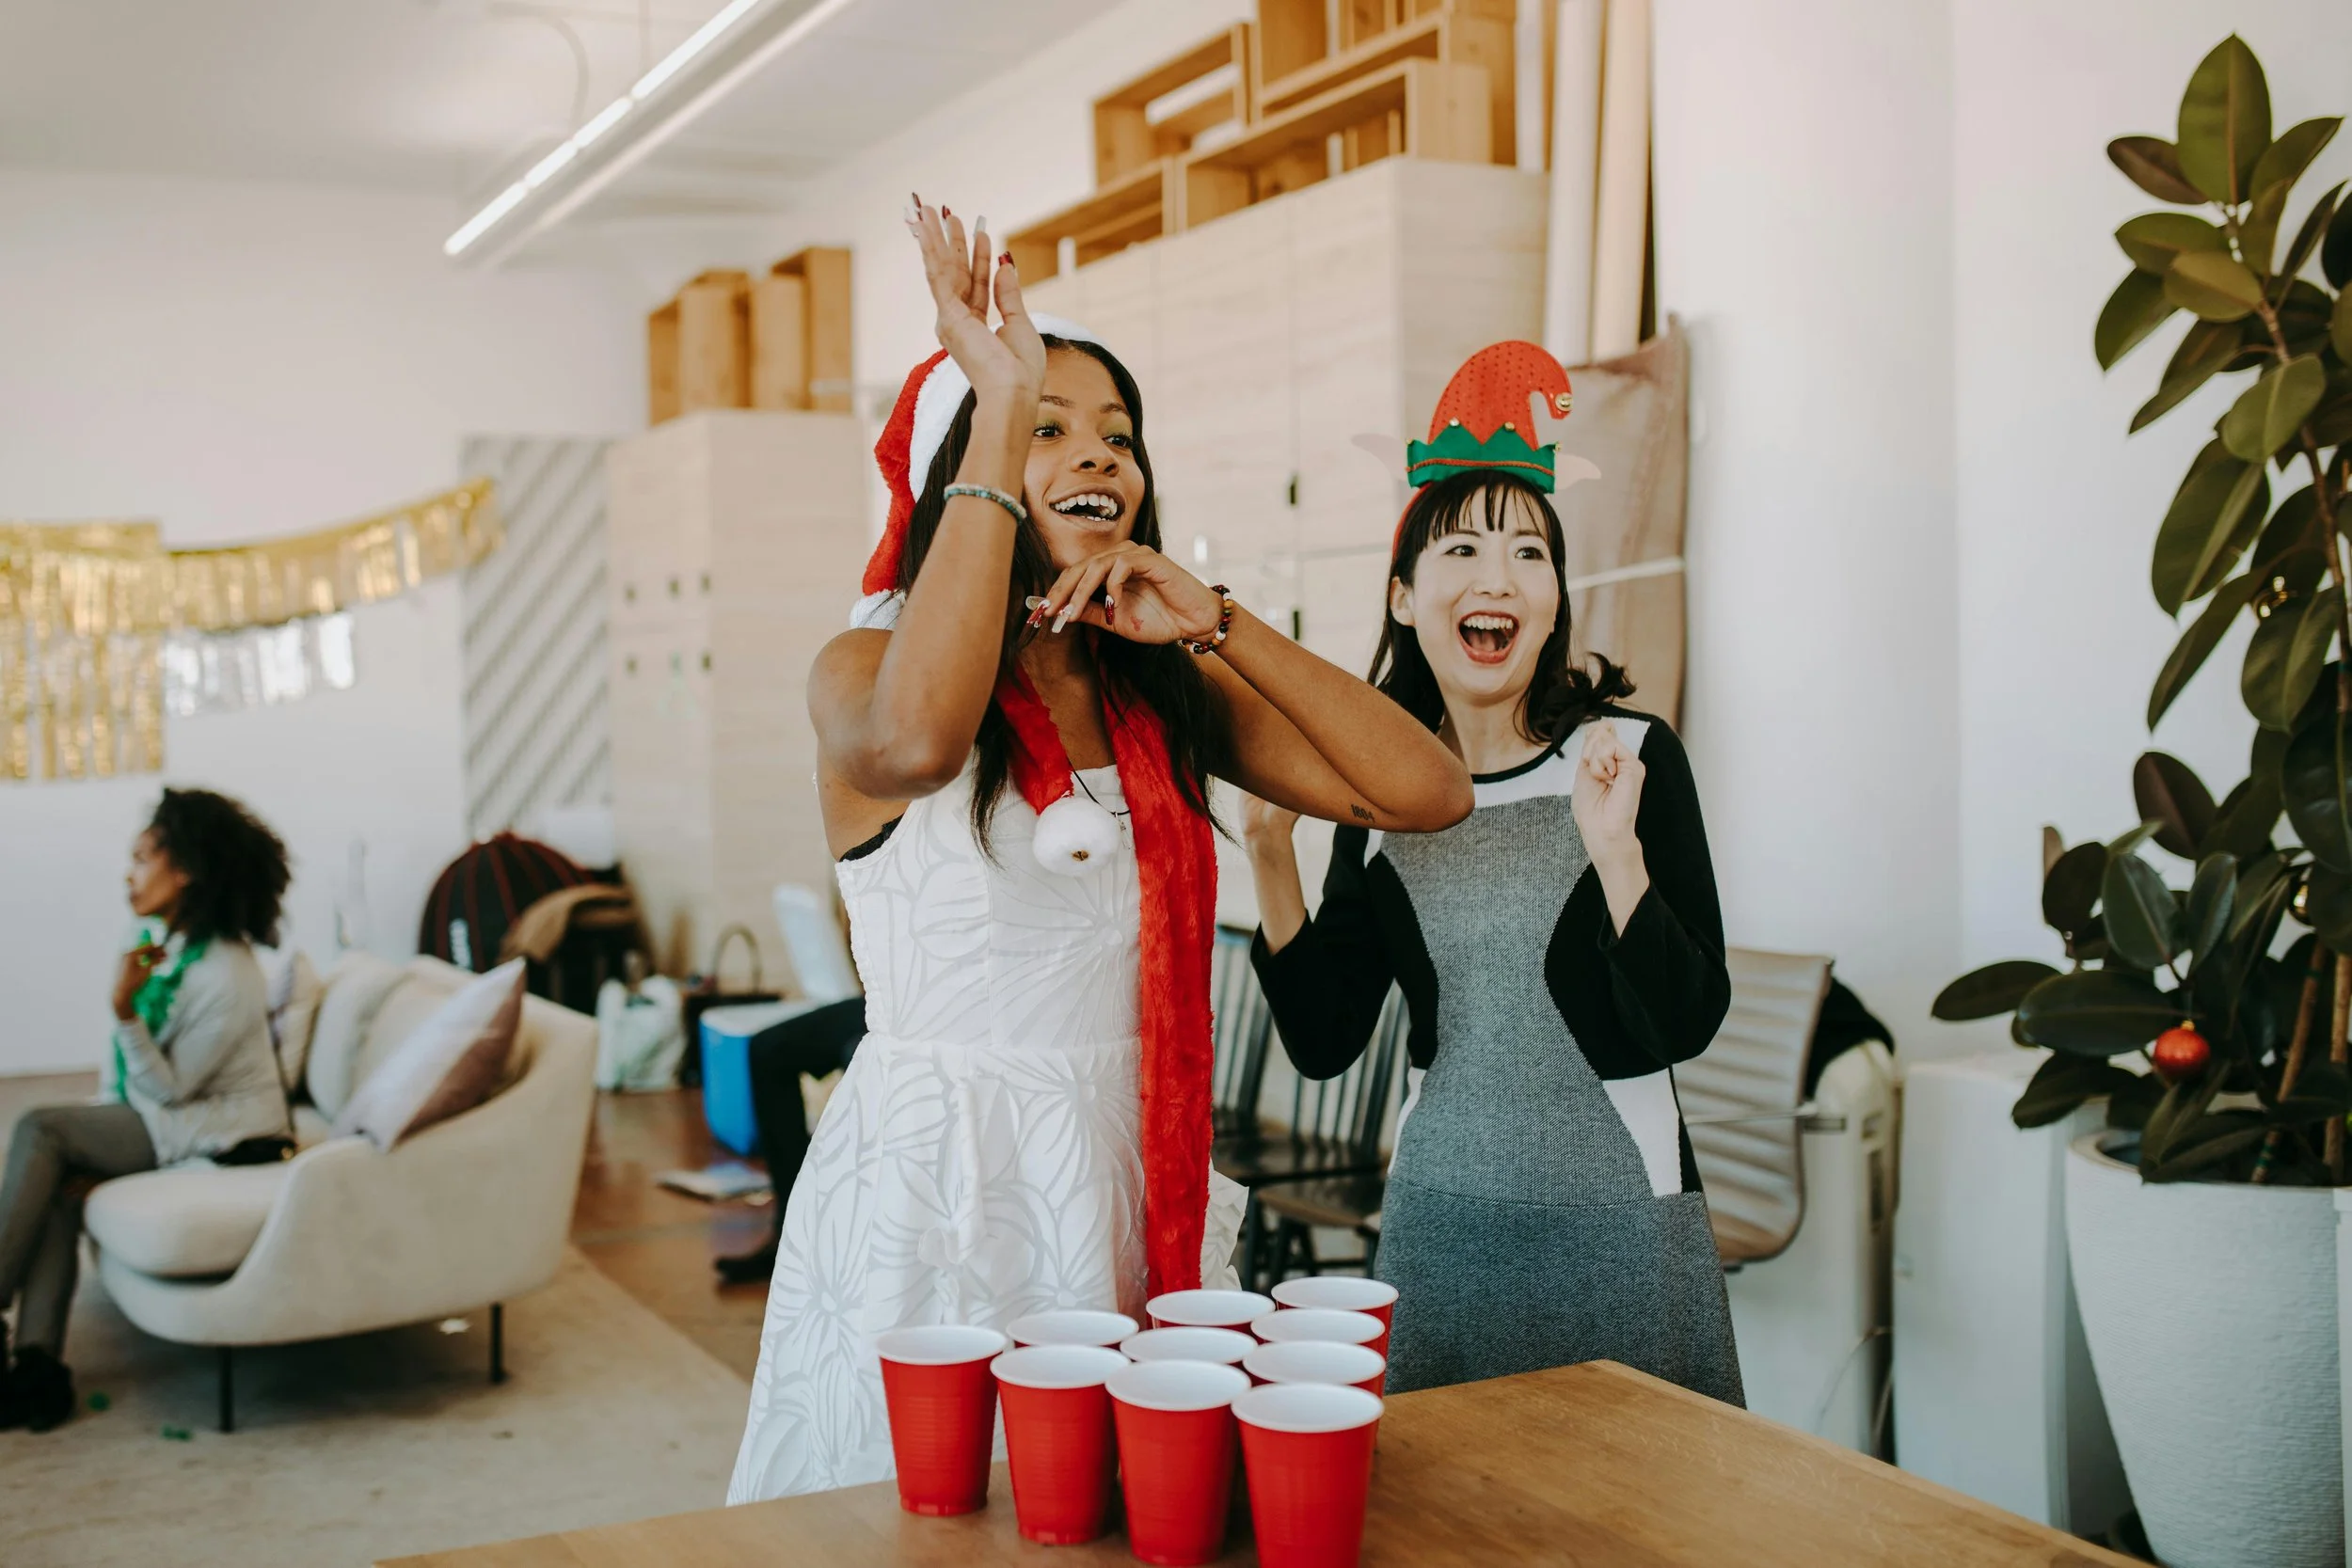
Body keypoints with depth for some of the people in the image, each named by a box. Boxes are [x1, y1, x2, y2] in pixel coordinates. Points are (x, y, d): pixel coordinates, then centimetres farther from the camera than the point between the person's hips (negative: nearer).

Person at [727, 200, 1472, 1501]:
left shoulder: (1167, 692, 8)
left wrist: (1217, 624, -9)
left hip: (1129, 1189, 5)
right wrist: (1004, 415, -25)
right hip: (935, 1195, -4)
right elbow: (914, 737, -33)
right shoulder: (868, 665, -5)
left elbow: (1426, 793, -2)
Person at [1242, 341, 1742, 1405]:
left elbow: (1685, 1025, -12)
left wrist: (1616, 854, -27)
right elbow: (1323, 1040, -2)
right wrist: (1270, 847, -11)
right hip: (1440, 1208, 3)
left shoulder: (1633, 755, -8)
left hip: (1614, 1209, -3)